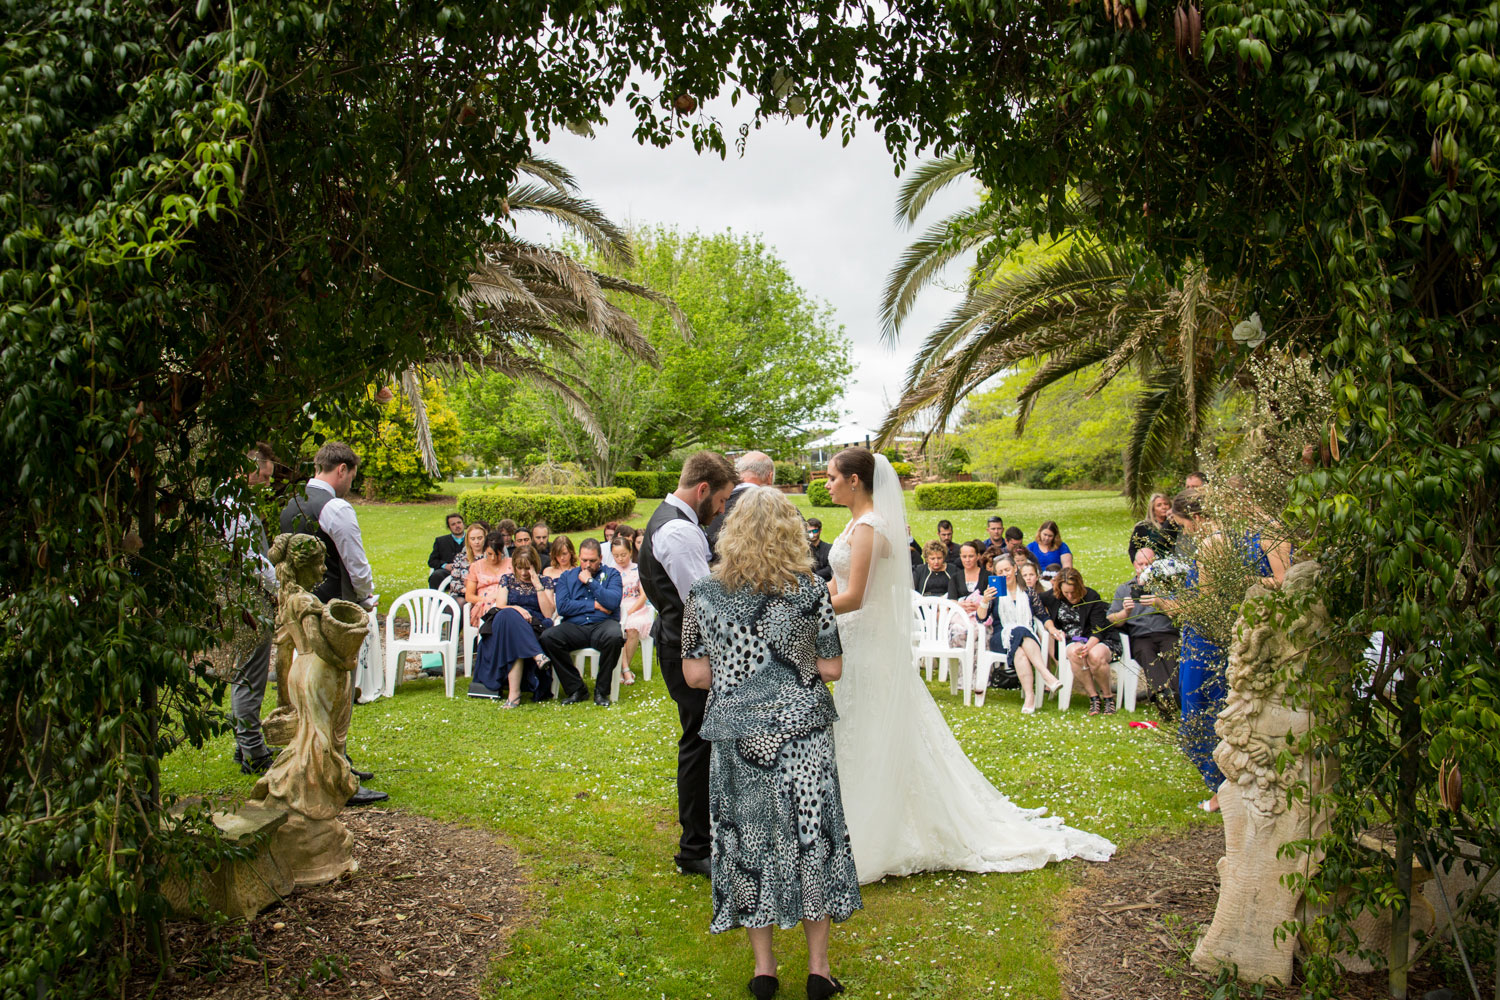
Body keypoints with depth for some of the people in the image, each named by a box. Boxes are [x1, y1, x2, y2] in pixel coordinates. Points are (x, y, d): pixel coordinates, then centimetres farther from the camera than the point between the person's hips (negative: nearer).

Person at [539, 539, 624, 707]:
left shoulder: (611, 574, 12)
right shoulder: (567, 577, 18)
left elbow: (613, 602, -8)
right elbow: (562, 606, 1)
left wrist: (590, 581, -4)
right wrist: (594, 605, -3)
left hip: (602, 624, -2)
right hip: (574, 627, 2)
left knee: (614, 637, -37)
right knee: (547, 637, -27)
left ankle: (601, 690, -16)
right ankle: (576, 689, -15)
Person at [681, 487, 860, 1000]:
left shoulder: (704, 593, -4)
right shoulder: (811, 590, -7)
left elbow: (695, 673, -1)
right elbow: (832, 668, -4)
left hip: (736, 733, 1)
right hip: (803, 732, -1)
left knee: (748, 839, 13)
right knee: (811, 835, 11)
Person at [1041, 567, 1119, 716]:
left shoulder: (1092, 597, -10)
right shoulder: (1054, 597, -1)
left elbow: (1098, 629, -15)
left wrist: (1088, 646, -36)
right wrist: (1051, 628, -9)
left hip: (1100, 640, -2)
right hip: (1071, 641, 2)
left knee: (1095, 655, -37)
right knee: (1074, 653, -36)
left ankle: (1108, 696, -12)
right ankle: (1093, 697, -24)